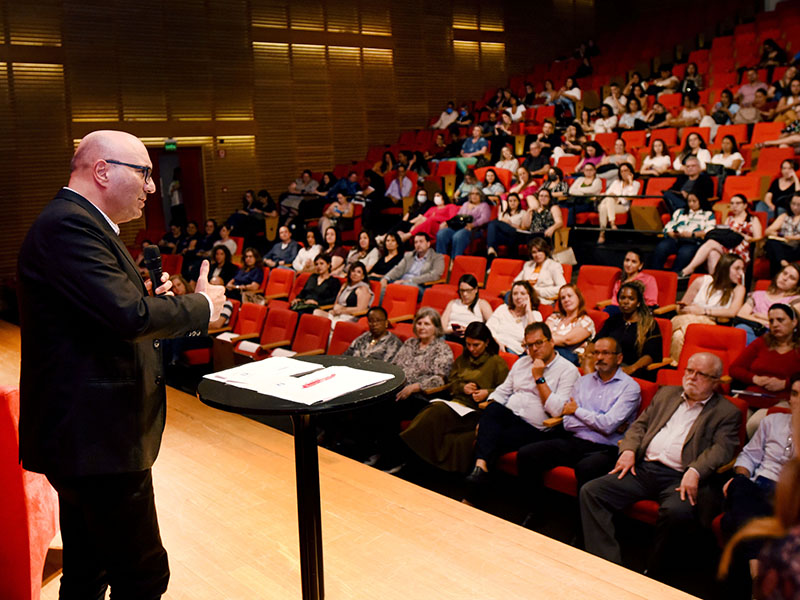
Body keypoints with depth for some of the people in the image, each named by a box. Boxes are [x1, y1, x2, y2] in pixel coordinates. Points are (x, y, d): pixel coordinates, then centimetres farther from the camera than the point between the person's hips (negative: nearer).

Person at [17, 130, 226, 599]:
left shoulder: (77, 222, 17)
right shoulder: (68, 225, -18)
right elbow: (129, 315, -27)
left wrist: (147, 300, 4)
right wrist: (202, 305, -12)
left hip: (86, 434, 11)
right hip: (97, 437, -11)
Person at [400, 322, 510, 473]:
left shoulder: (497, 363, 8)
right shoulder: (462, 360, 26)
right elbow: (450, 383, 22)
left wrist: (488, 393, -13)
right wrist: (462, 387, 2)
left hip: (477, 410, -4)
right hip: (457, 402, 4)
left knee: (439, 412, -33)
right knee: (435, 409, -32)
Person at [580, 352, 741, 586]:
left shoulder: (727, 412, 10)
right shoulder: (666, 394, 24)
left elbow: (721, 448, -5)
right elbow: (639, 425, 24)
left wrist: (695, 471, -23)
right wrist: (628, 449, 3)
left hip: (679, 478, -4)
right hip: (643, 469, 5)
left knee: (677, 512, -38)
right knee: (591, 491, -16)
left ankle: (655, 579, -16)